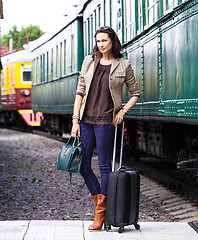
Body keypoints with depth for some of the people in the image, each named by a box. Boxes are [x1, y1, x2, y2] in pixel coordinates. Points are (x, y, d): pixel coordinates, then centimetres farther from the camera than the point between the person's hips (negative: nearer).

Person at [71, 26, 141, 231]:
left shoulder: (123, 66, 2)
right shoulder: (89, 62, 9)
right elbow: (80, 92, 8)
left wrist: (123, 110, -4)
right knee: (83, 165, 4)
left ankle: (101, 213, 9)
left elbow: (136, 93, 11)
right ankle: (99, 200, 21)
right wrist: (75, 119, 0)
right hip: (86, 120, 4)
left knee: (104, 166, -1)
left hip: (105, 121, -4)